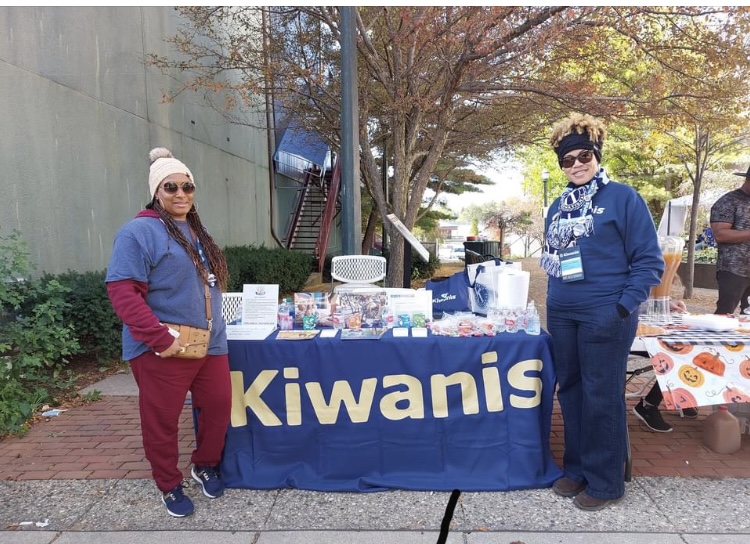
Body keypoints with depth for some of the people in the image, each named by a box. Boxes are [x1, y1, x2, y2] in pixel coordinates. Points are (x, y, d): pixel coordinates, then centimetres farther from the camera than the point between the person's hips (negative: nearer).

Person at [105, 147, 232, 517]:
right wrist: (160, 338, -24)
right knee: (162, 421, 8)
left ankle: (205, 465, 38)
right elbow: (123, 292, -19)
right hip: (163, 350, -7)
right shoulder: (140, 231, -12)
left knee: (218, 406, 13)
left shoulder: (197, 232, 14)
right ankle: (169, 486, 30)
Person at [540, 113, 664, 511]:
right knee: (570, 391, 13)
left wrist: (624, 307, -14)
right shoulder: (558, 206, 13)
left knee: (601, 396, 2)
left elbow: (649, 260, -7)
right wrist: (554, 299, 13)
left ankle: (605, 482, 18)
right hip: (561, 314, 6)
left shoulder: (623, 198, -5)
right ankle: (577, 468, 29)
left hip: (605, 315, -6)